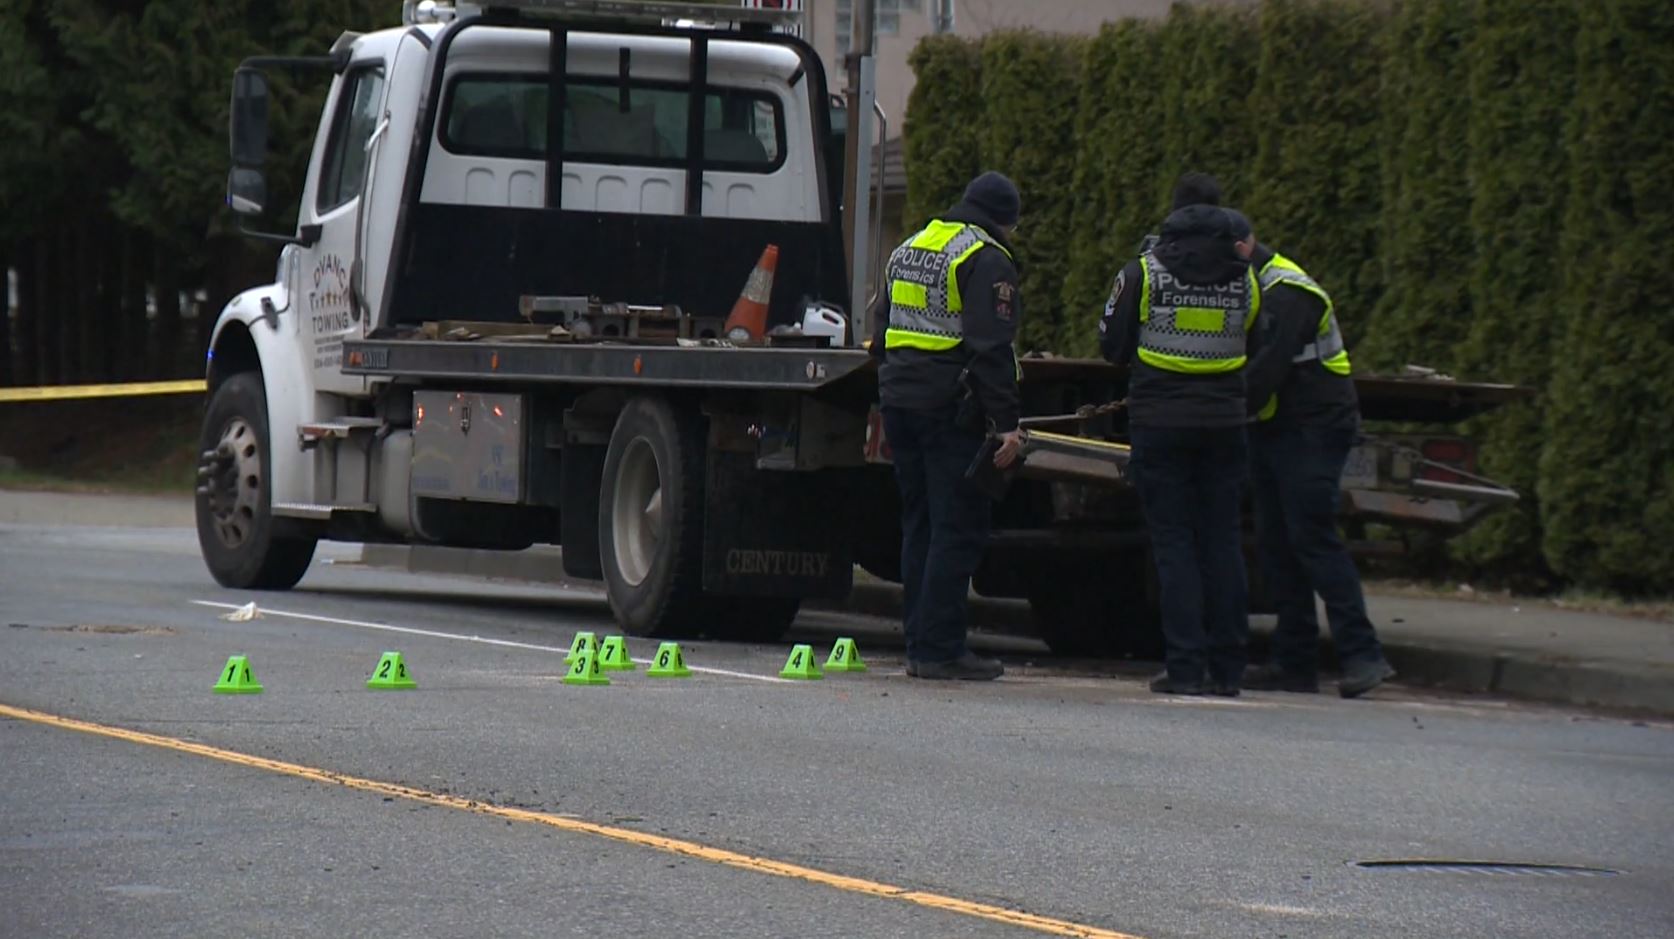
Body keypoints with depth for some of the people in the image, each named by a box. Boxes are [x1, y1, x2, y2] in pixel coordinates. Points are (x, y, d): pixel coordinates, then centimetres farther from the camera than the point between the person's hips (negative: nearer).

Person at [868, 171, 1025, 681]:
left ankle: (920, 643, 14)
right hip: (953, 409, -8)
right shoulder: (986, 261, -9)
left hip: (900, 403, 8)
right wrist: (1007, 423, -18)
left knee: (919, 525, 14)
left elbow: (882, 330, 23)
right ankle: (940, 648, -8)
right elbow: (991, 349, -17)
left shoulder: (908, 250, 18)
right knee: (958, 529, -5)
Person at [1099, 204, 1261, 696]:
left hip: (1159, 421, -2)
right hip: (1224, 424, 3)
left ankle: (1186, 665, -5)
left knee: (1173, 541, 0)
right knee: (1223, 540, 8)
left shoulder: (1142, 274, -4)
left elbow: (1112, 346, 2)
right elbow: (1255, 351, 13)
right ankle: (1227, 668, 7)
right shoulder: (1245, 281, 4)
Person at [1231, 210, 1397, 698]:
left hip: (1314, 432, -10)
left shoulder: (1288, 295, -17)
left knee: (1313, 538, -16)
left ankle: (1362, 655, -17)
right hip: (1274, 432, 10)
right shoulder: (1252, 289, 15)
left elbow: (1265, 371, -24)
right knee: (1276, 544, 7)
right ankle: (1294, 662, 9)